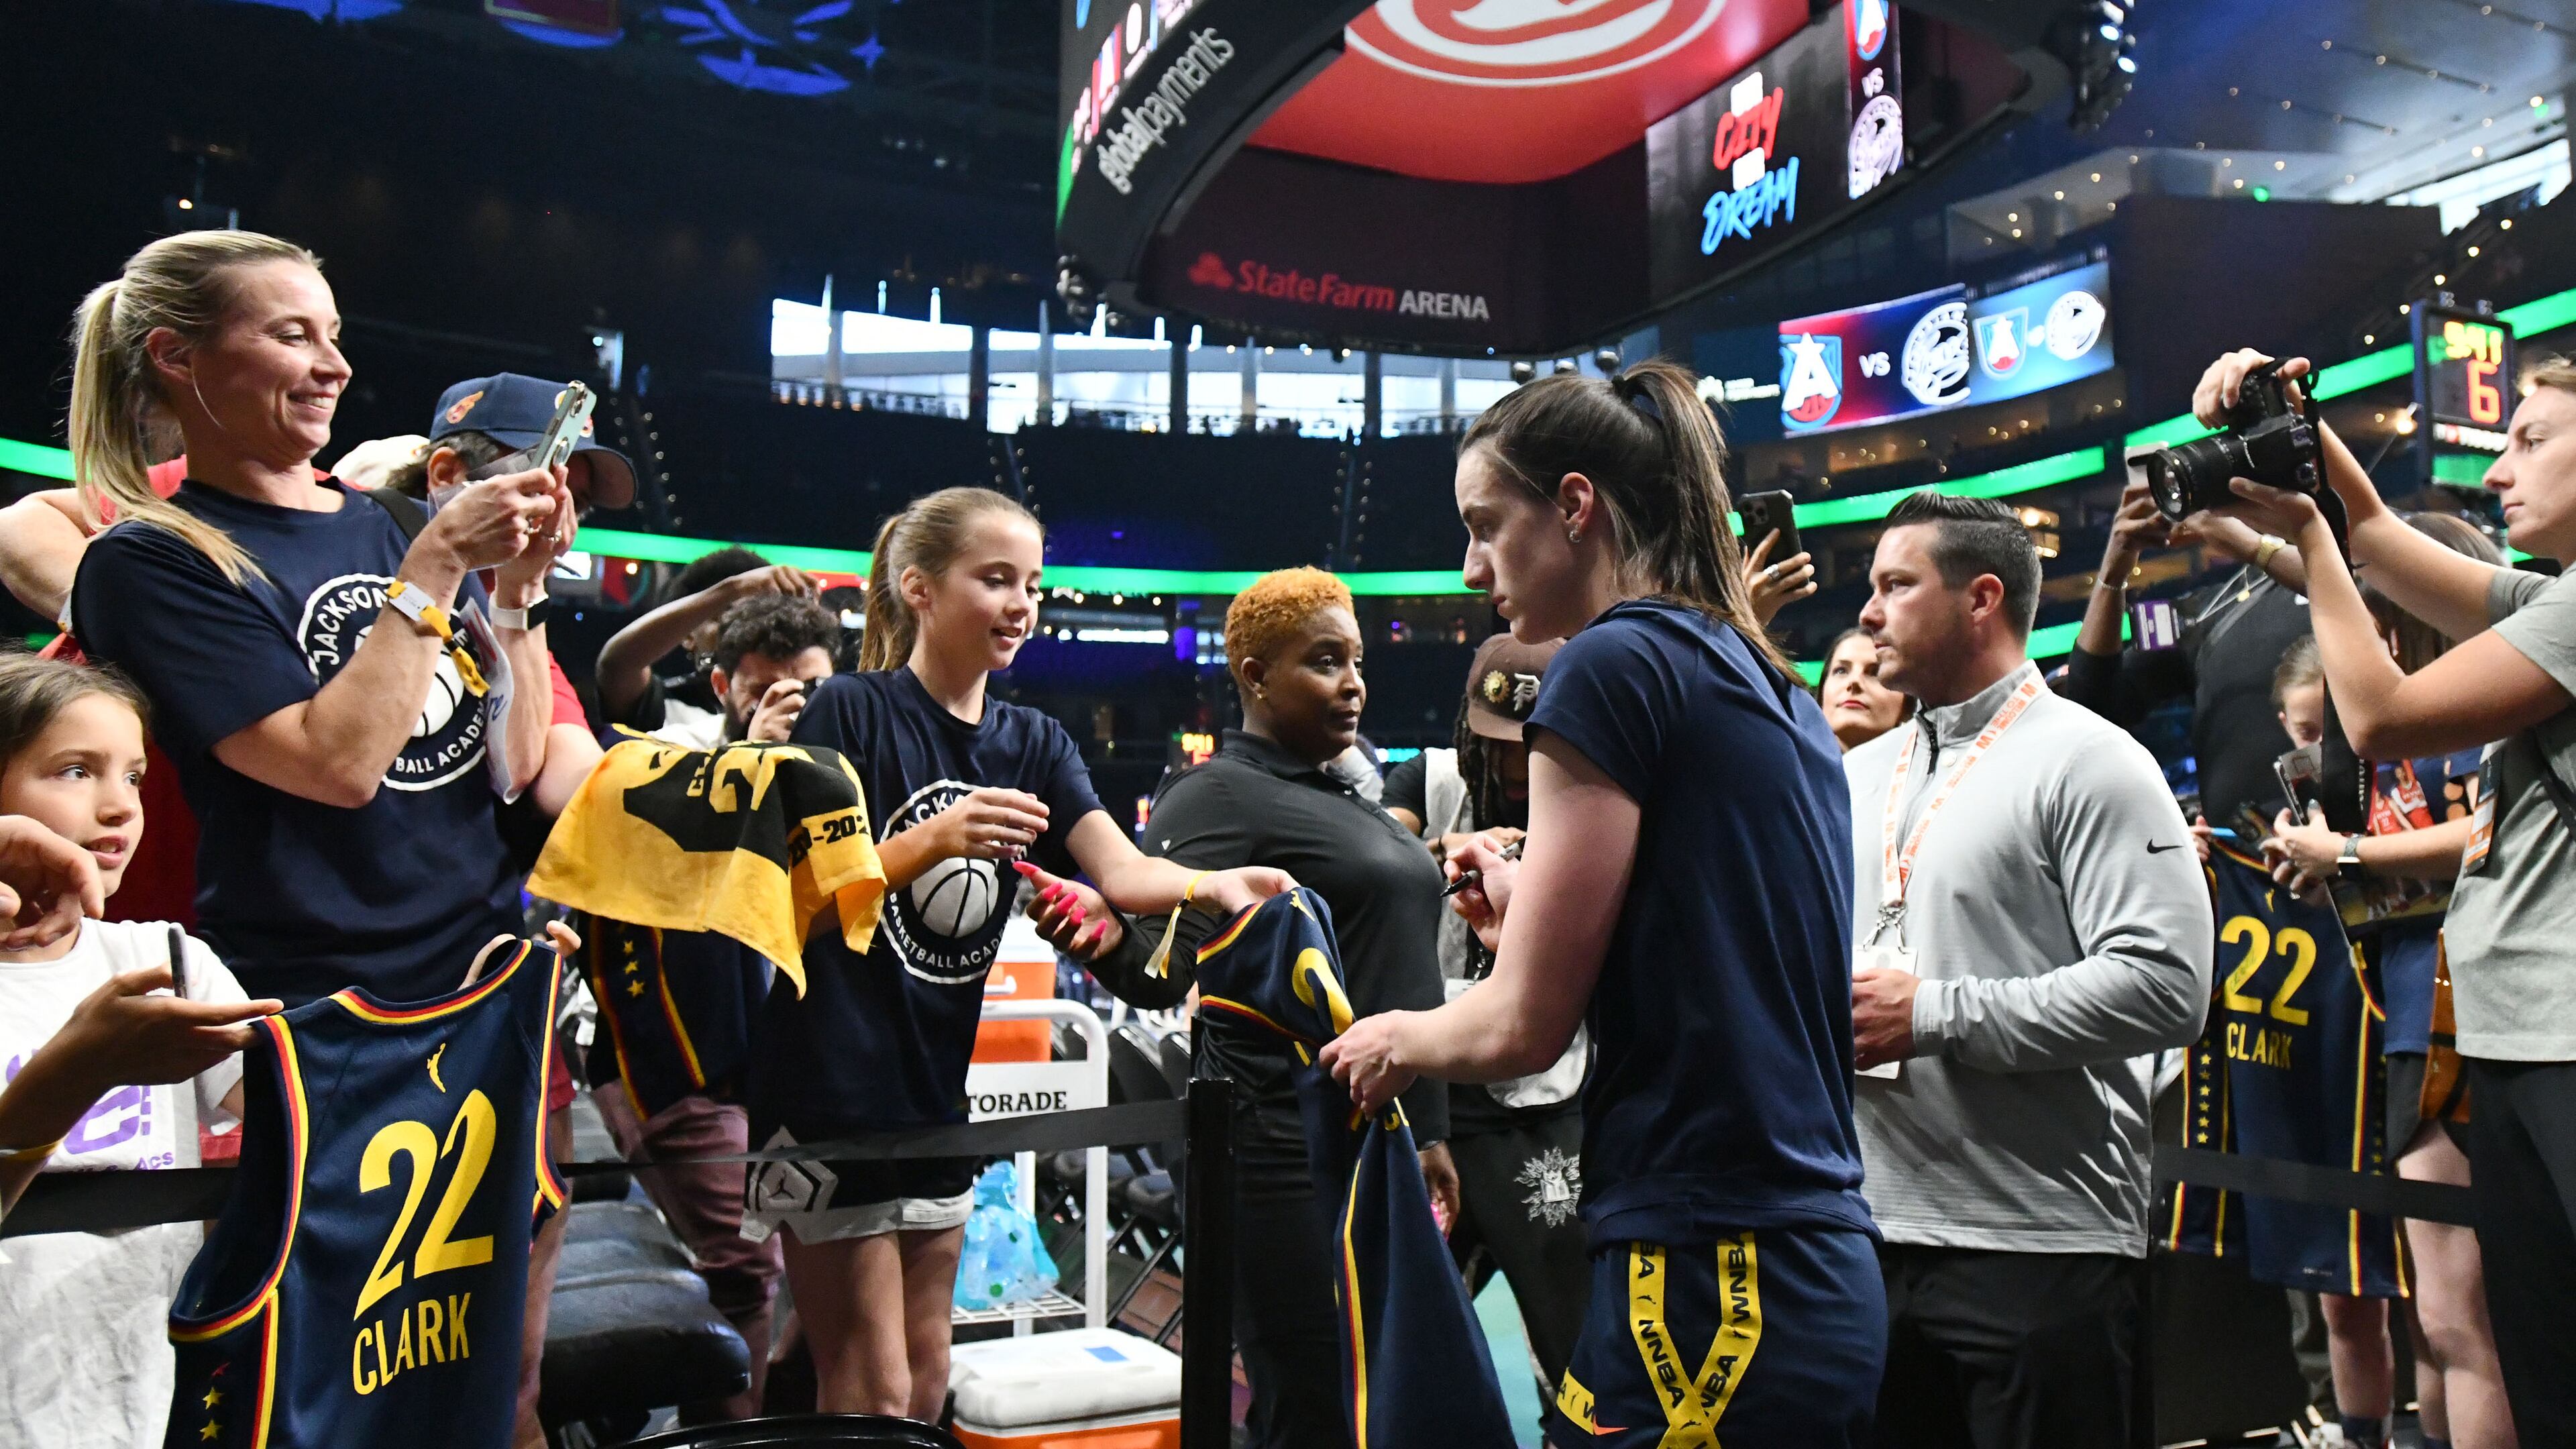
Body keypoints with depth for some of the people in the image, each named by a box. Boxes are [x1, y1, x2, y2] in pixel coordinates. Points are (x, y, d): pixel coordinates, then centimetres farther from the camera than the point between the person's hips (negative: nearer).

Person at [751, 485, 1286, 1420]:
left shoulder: (1033, 745, 7)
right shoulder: (851, 711, -10)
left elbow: (1121, 870, -7)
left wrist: (1217, 883, -27)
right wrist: (934, 839, -29)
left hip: (937, 1090, 7)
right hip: (833, 1086, -6)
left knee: (927, 1376, 16)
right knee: (872, 1393, 0)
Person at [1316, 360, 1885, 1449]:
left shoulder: (1617, 662, -13)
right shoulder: (1776, 692, 13)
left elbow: (1523, 1026, -12)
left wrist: (1397, 1039, 6)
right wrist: (1534, 921, 16)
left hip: (1705, 1284, -9)